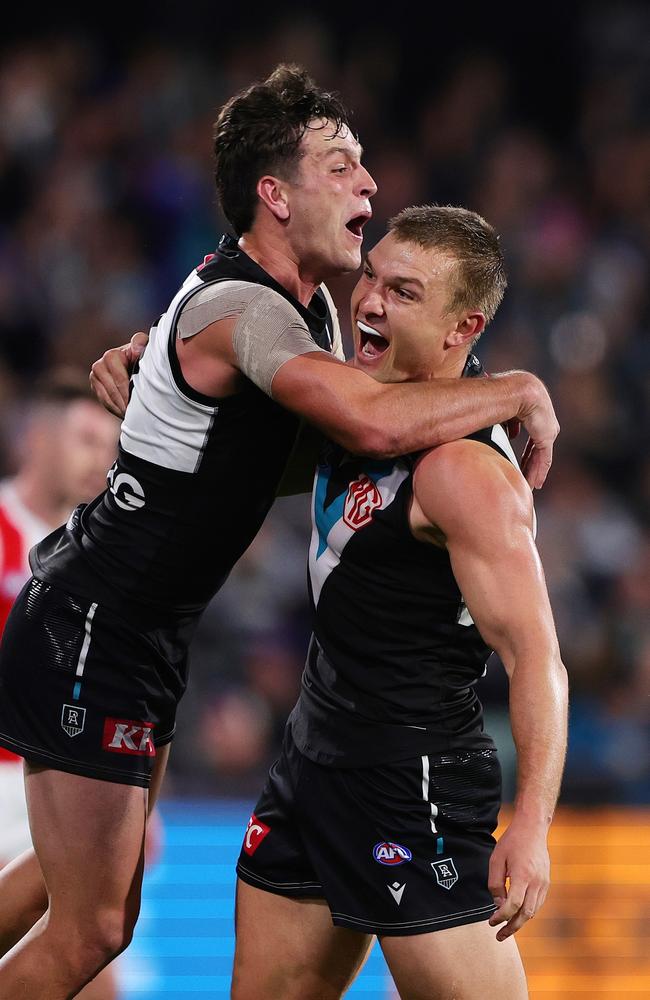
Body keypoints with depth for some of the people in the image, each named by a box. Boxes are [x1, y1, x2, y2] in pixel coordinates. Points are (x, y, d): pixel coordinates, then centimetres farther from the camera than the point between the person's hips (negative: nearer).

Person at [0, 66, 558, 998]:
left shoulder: (307, 301, 8)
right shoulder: (239, 308, -24)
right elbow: (371, 422, -38)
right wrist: (521, 392, -23)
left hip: (138, 630, 10)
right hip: (92, 632, -10)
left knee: (98, 886, 21)